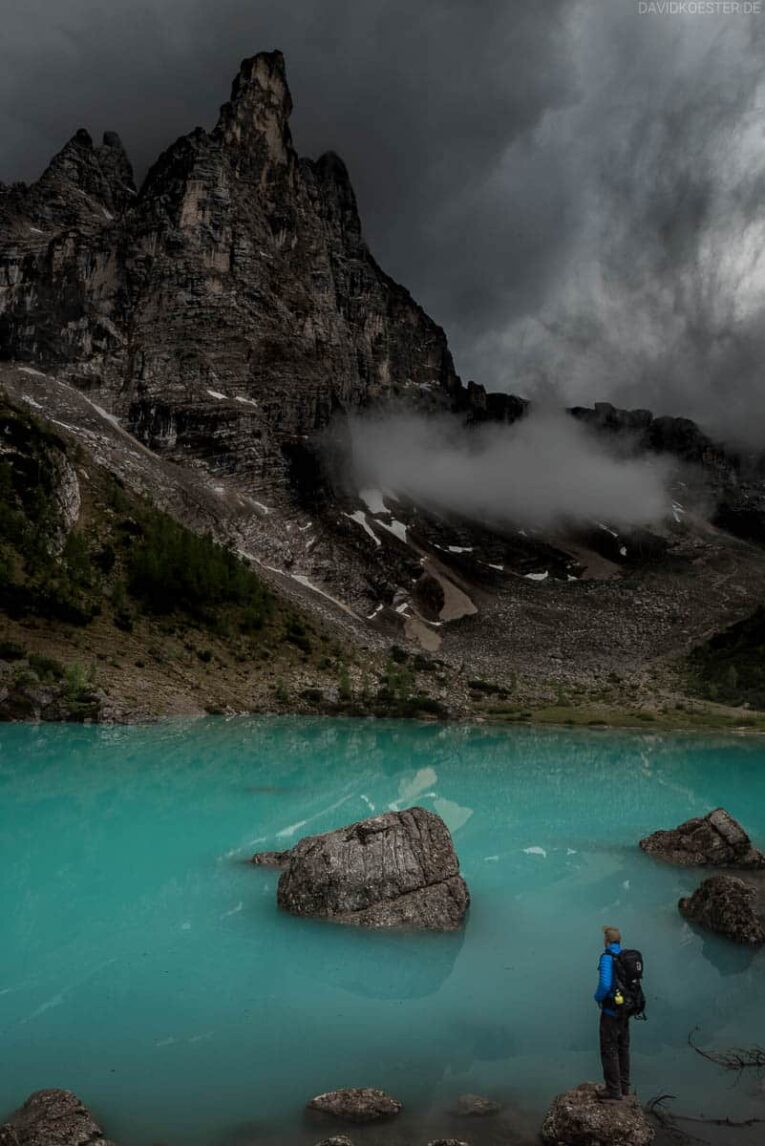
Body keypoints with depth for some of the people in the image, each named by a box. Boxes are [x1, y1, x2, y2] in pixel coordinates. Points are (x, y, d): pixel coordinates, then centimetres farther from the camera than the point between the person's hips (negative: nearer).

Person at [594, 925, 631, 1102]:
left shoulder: (607, 957, -20)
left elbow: (605, 984, -28)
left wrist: (598, 997, -9)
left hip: (610, 1010, -8)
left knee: (609, 1050, 1)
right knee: (622, 1048, 18)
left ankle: (614, 1092, 5)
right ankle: (624, 1087, 28)